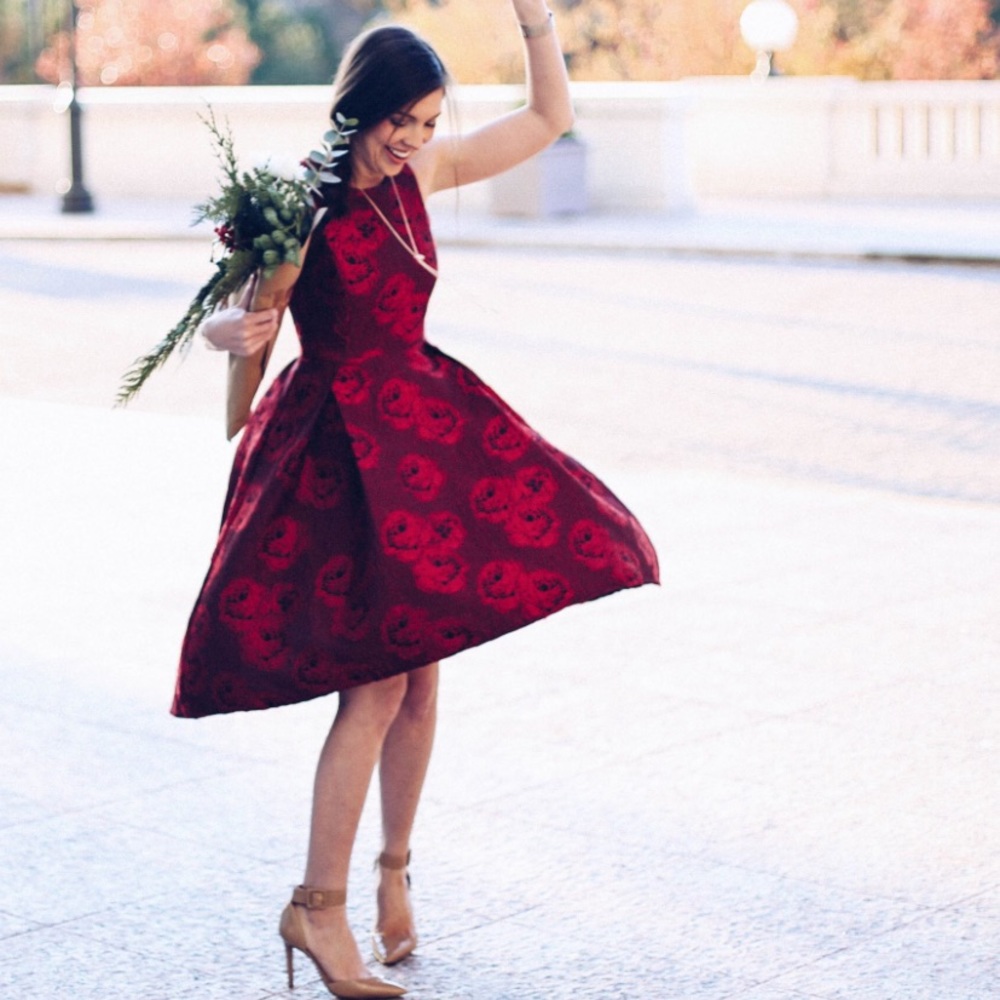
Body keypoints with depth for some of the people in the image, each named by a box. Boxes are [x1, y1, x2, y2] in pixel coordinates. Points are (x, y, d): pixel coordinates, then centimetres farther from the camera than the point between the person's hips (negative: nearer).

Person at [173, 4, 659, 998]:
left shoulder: (423, 170, 5)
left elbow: (549, 119, 15)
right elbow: (226, 314, -10)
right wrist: (232, 330, -33)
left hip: (420, 424, 7)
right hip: (335, 446, -6)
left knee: (421, 671, 9)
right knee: (377, 683, -12)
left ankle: (393, 875, 26)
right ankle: (317, 906, -3)